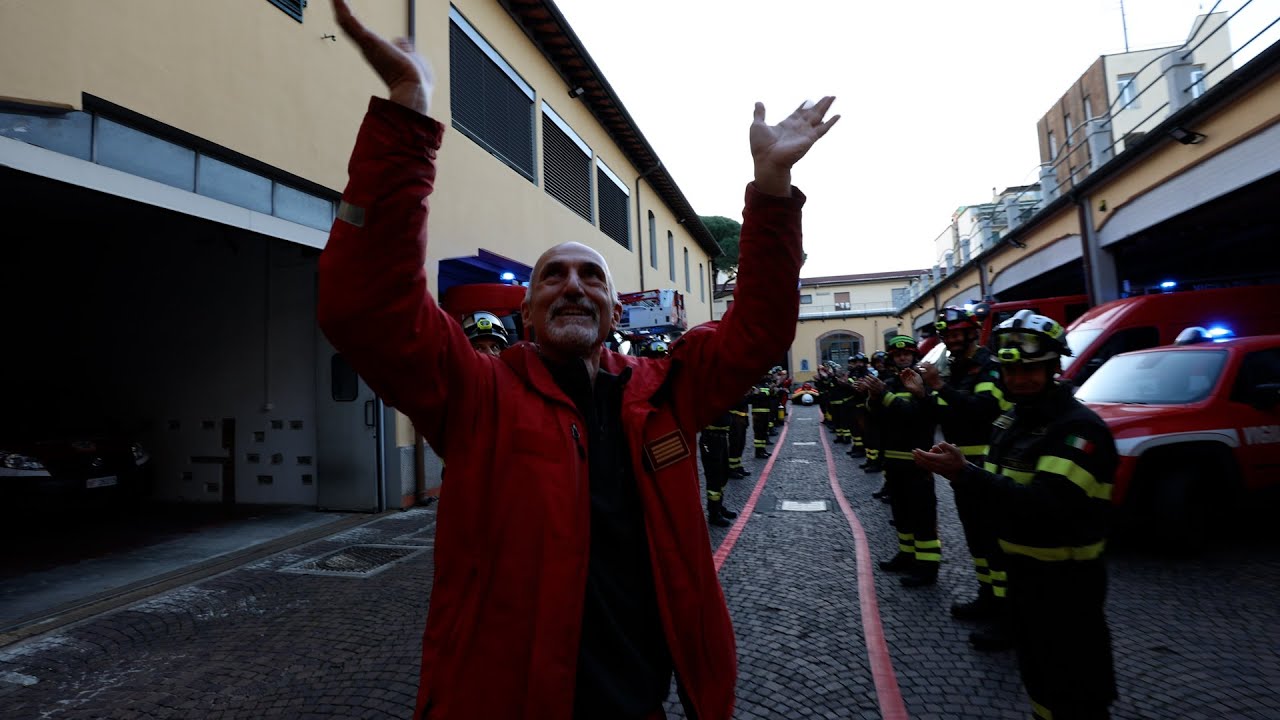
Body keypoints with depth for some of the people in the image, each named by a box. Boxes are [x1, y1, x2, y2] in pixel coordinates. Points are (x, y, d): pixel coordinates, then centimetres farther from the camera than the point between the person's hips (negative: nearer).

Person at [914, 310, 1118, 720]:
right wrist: (958, 469, -11)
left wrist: (965, 474, -39)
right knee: (1037, 677, 25)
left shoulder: (1079, 427, -20)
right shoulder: (1013, 418, 6)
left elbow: (1048, 505, -32)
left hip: (1065, 580, -8)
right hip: (1022, 568, 8)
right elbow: (1001, 487, 9)